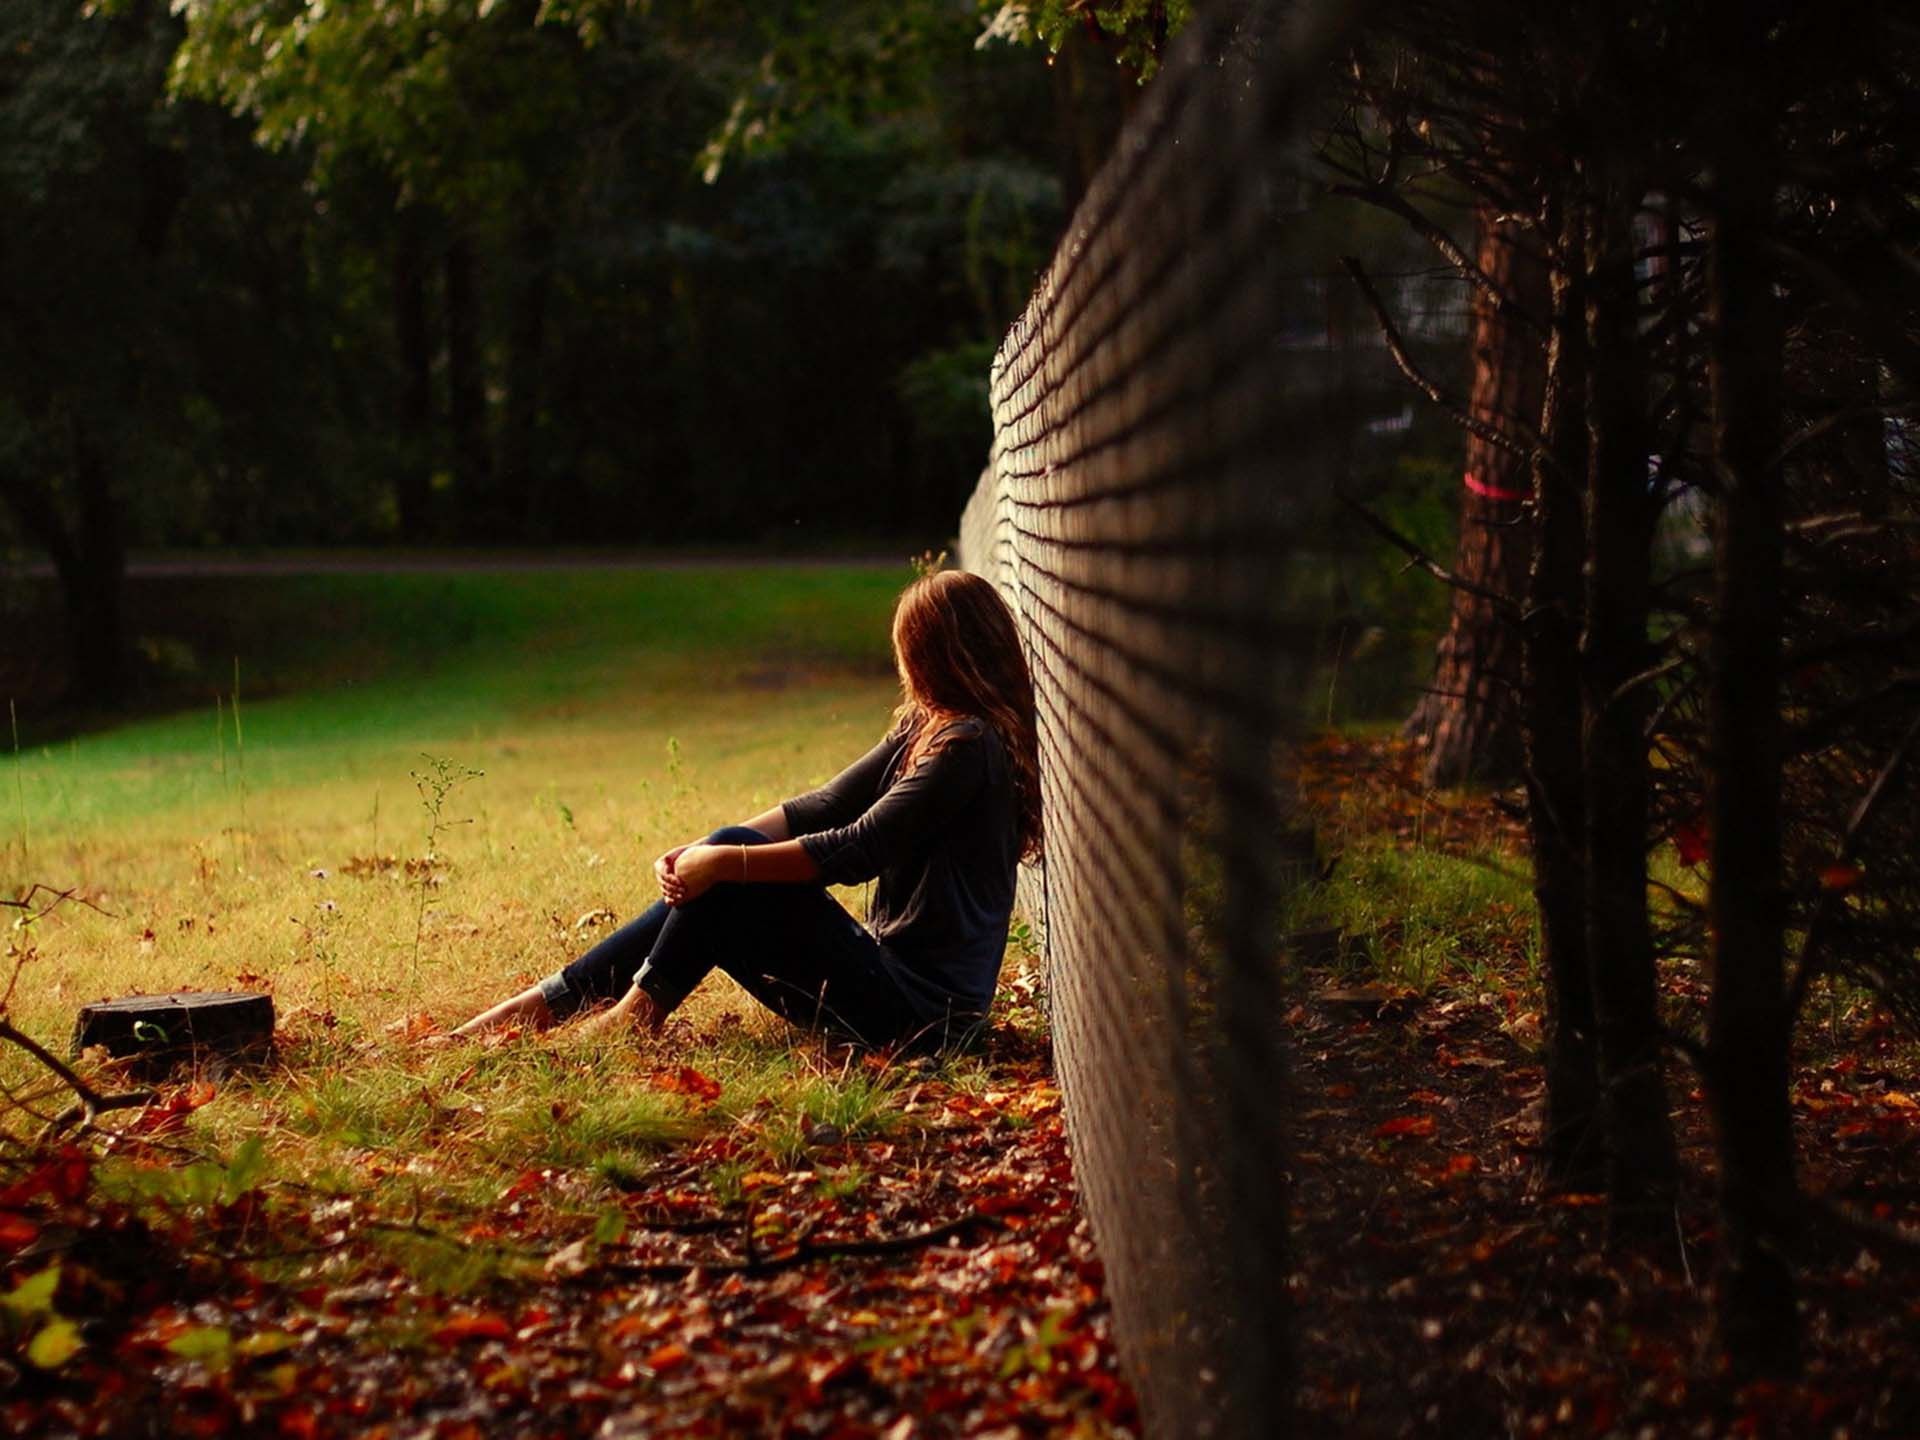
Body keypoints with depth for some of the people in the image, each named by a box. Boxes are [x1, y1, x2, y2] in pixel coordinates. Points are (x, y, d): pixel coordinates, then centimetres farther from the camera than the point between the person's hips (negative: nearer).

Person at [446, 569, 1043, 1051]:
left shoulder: (969, 745, -17)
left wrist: (725, 860, -17)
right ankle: (545, 1004, 3)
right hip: (897, 975, 9)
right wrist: (702, 855, -4)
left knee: (729, 881, -15)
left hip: (920, 1007, -9)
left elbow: (859, 849, -21)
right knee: (699, 891, 3)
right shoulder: (923, 729, 13)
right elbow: (824, 807, 9)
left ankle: (640, 1008, -5)